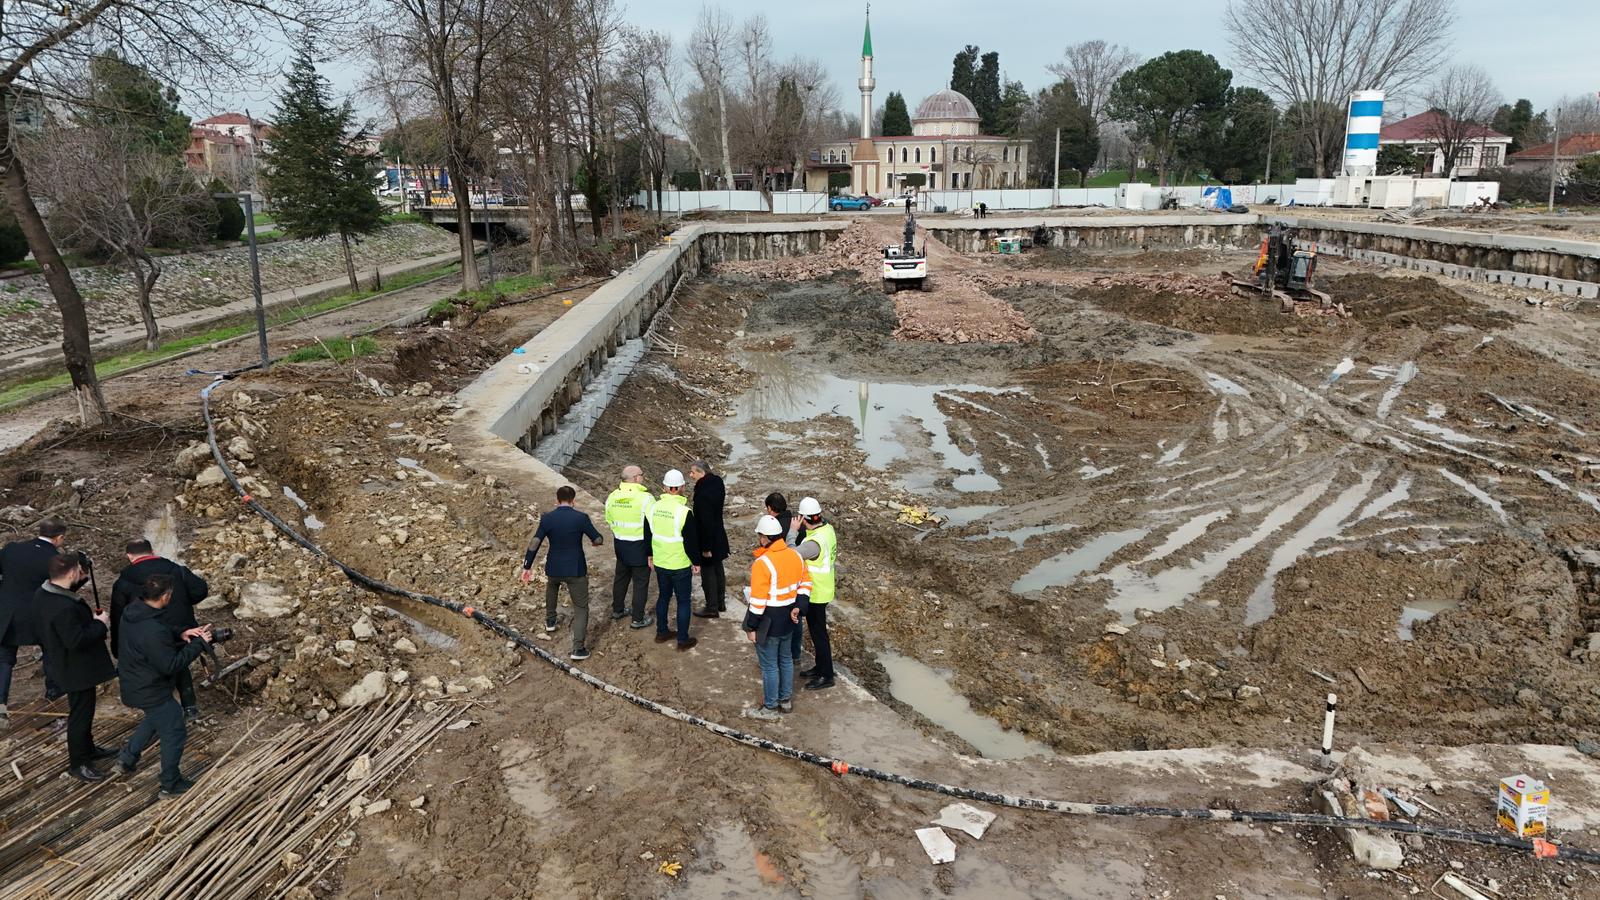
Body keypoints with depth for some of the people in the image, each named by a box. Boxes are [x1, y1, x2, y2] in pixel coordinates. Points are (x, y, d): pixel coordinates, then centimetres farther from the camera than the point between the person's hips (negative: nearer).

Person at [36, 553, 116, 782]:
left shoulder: (43, 593, -4)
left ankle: (88, 749, 44)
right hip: (76, 670, -10)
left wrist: (81, 580, 6)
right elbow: (76, 640, -32)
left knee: (83, 711, 26)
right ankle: (77, 763, 21)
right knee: (80, 714, 6)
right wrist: (101, 623, -21)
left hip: (63, 664, 10)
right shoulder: (64, 608, -35)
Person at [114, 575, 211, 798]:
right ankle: (171, 784, 23)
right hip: (151, 692, -9)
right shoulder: (152, 631, -37)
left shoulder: (133, 610, -8)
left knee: (155, 719, 35)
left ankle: (127, 757, 44)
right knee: (174, 733, 9)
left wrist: (180, 633, -8)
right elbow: (171, 665, -29)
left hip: (134, 685, 9)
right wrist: (198, 644, -23)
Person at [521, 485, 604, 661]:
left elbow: (535, 543, -7)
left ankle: (550, 621, 49)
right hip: (576, 570, -3)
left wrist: (527, 567, 2)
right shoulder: (581, 518, -12)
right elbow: (598, 540, -5)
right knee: (581, 607, 6)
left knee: (552, 587, 38)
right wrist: (593, 541, 19)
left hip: (554, 568, 3)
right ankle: (578, 648, -5)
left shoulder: (547, 518, -6)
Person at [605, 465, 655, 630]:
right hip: (639, 548, -6)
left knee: (620, 578, 24)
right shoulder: (644, 498, -21)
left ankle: (616, 610, 38)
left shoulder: (612, 496, 0)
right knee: (640, 583, 6)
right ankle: (638, 619, 13)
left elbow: (609, 521, 10)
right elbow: (651, 526, -18)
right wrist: (651, 552, -8)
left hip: (620, 546, 7)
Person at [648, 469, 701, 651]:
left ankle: (661, 633, 34)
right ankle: (683, 640, 15)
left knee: (663, 596, 22)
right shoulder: (684, 512, -22)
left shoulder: (654, 508, -4)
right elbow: (691, 542, -16)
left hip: (659, 563, 5)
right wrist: (696, 562, -3)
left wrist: (650, 555, 22)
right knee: (683, 601, 8)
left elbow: (648, 535, 8)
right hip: (680, 566, -5)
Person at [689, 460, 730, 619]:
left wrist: (706, 547, -20)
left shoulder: (703, 493, -29)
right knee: (718, 568, 21)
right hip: (719, 536, 9)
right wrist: (696, 504, 3)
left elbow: (706, 521, -27)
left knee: (707, 571, 6)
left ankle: (712, 608, 18)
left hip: (708, 538, -9)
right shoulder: (717, 482, -2)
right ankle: (721, 602, 35)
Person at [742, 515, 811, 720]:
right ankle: (786, 700, 37)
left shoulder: (762, 563, -25)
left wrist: (751, 627, -13)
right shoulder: (795, 556, -1)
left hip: (769, 622, -8)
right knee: (785, 659, 23)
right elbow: (805, 584, 6)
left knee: (769, 665, 8)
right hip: (788, 619, 8)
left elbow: (758, 601, -23)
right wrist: (798, 608, 4)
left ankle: (770, 707, 22)